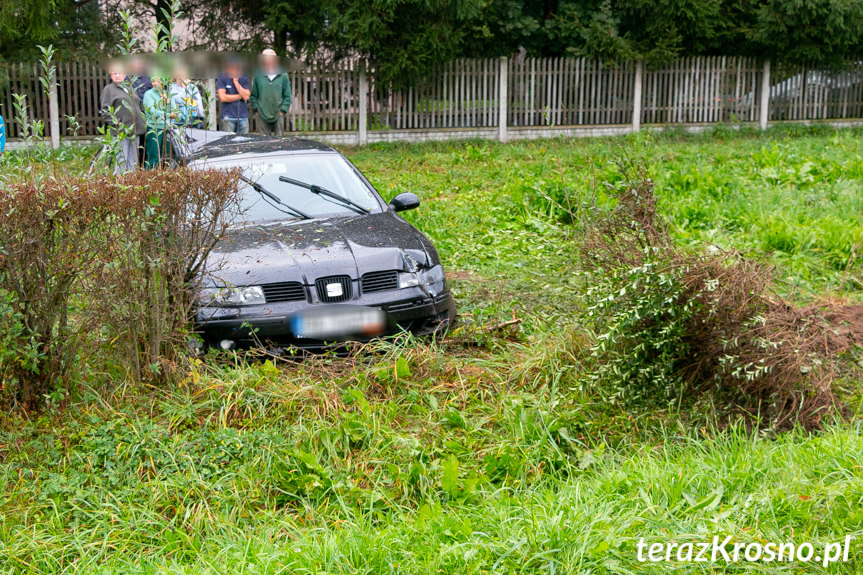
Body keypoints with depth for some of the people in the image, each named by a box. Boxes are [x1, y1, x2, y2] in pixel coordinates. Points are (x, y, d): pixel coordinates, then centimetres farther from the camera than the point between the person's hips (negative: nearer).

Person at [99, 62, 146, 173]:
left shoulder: (129, 87, 19)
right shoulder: (108, 89, 1)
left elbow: (137, 105, 29)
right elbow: (104, 111, -5)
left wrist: (141, 122, 16)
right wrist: (116, 123, -15)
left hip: (134, 129, 6)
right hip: (121, 131, -6)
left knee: (133, 161, 10)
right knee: (121, 160, -8)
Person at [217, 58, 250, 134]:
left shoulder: (244, 80, 11)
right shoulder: (222, 79, 3)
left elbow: (246, 96, -3)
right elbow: (222, 97, -8)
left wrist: (236, 82, -4)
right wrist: (240, 96, -1)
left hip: (243, 117, 3)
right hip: (228, 117, -3)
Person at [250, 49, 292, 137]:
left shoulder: (283, 76, 2)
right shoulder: (258, 77, 2)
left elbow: (287, 96, 3)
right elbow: (253, 96, 7)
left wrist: (283, 110, -5)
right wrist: (256, 109, -2)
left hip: (278, 115, 0)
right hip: (263, 116, 0)